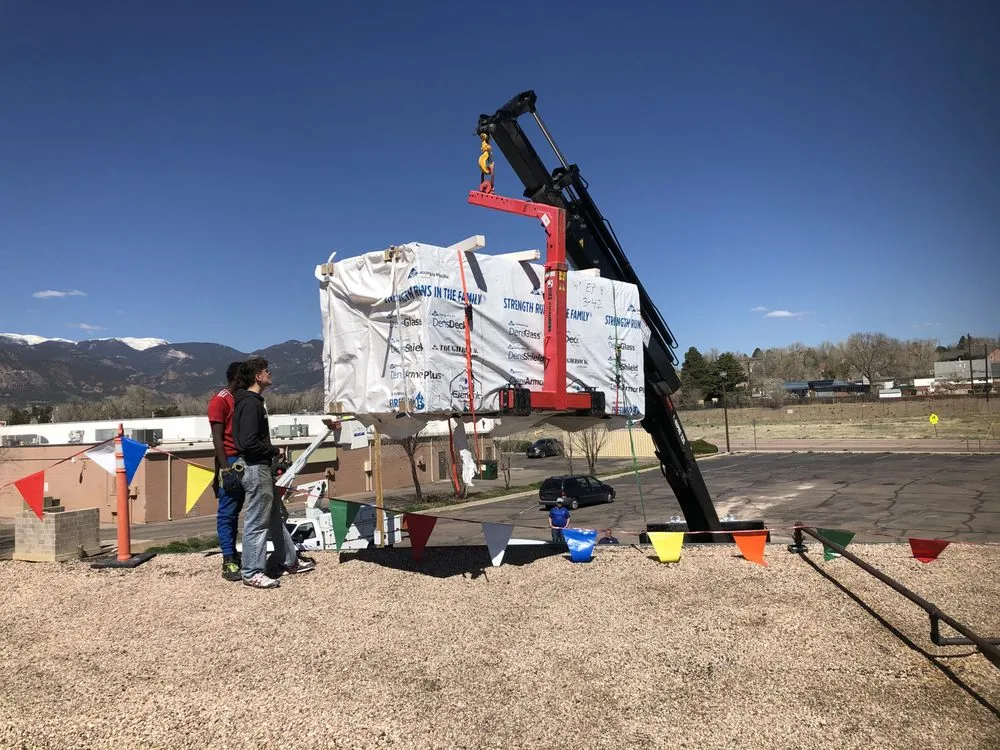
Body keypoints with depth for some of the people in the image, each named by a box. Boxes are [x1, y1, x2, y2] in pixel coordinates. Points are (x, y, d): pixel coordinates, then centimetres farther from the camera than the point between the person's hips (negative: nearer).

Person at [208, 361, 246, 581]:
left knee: (235, 512, 11)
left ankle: (233, 554, 16)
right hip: (230, 462, -8)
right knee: (227, 513, -4)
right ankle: (228, 561, -3)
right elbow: (217, 438, -13)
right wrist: (226, 470, -20)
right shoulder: (219, 401, -8)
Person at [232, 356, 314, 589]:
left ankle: (289, 561, 28)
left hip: (261, 468, 11)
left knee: (276, 516, 17)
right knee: (257, 522, -3)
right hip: (255, 468, -11)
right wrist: (274, 451, -12)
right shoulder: (251, 403, -18)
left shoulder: (253, 401, 14)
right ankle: (252, 572, 7)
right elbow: (248, 442, -24)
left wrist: (271, 454, 8)